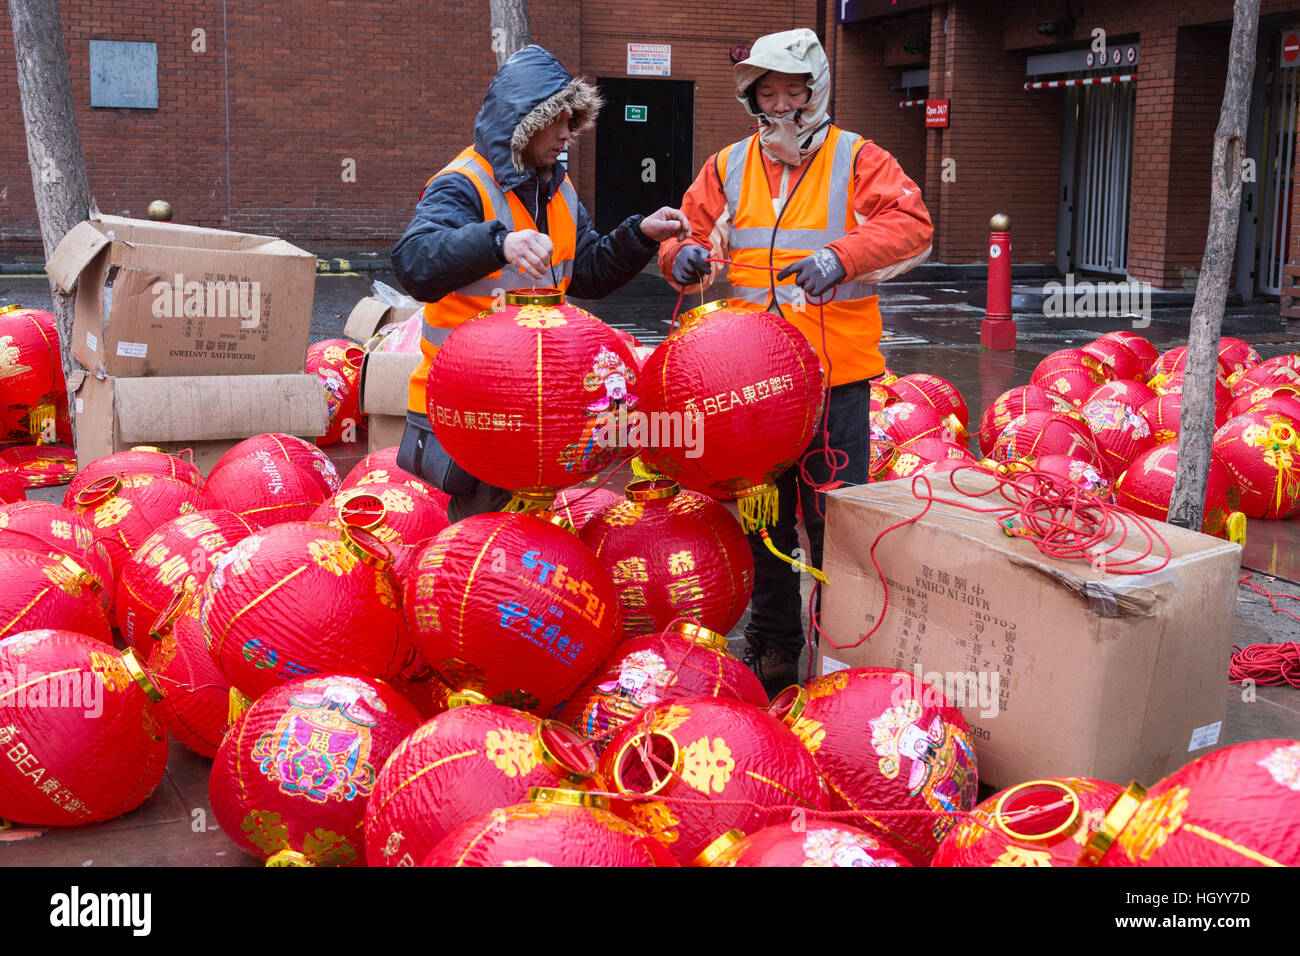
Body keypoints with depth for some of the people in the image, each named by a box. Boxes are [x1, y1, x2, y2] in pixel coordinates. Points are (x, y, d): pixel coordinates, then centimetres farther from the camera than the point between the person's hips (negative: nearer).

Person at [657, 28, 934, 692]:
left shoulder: (857, 160, 0)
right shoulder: (728, 167, 11)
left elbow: (911, 227, -13)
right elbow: (692, 228, 12)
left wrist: (841, 256, -30)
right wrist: (684, 253, -12)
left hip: (836, 371, -4)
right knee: (764, 512, 13)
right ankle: (772, 644, 26)